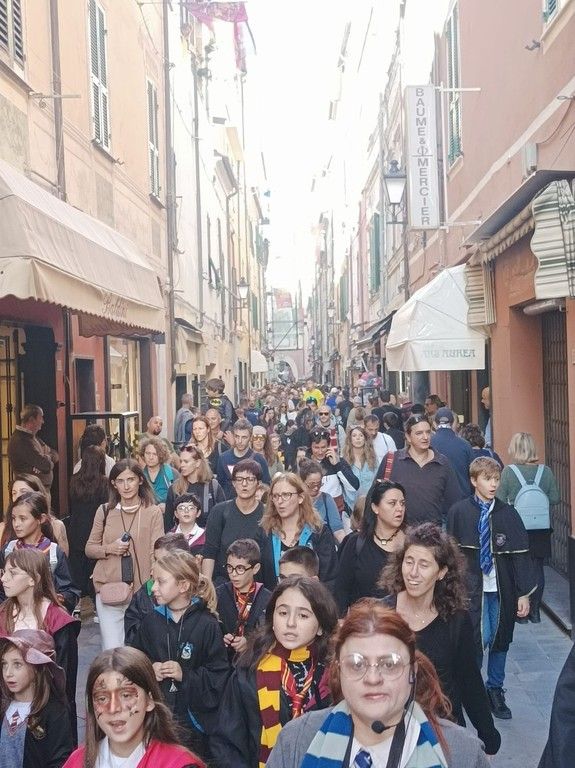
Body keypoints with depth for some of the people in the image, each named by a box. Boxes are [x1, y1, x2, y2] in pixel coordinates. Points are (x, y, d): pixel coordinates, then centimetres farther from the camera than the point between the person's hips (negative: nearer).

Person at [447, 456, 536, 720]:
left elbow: (520, 554, -1)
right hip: (470, 589, -2)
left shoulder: (508, 514, -2)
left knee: (500, 640, 12)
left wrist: (524, 593, -3)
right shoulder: (458, 513, -5)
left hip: (502, 589, 2)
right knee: (474, 641, -4)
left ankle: (495, 691, 29)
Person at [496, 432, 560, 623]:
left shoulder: (508, 471, -12)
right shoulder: (546, 471, -5)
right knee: (537, 567, 12)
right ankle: (535, 610, 16)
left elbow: (500, 500, -10)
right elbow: (555, 498, 0)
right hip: (541, 529, 2)